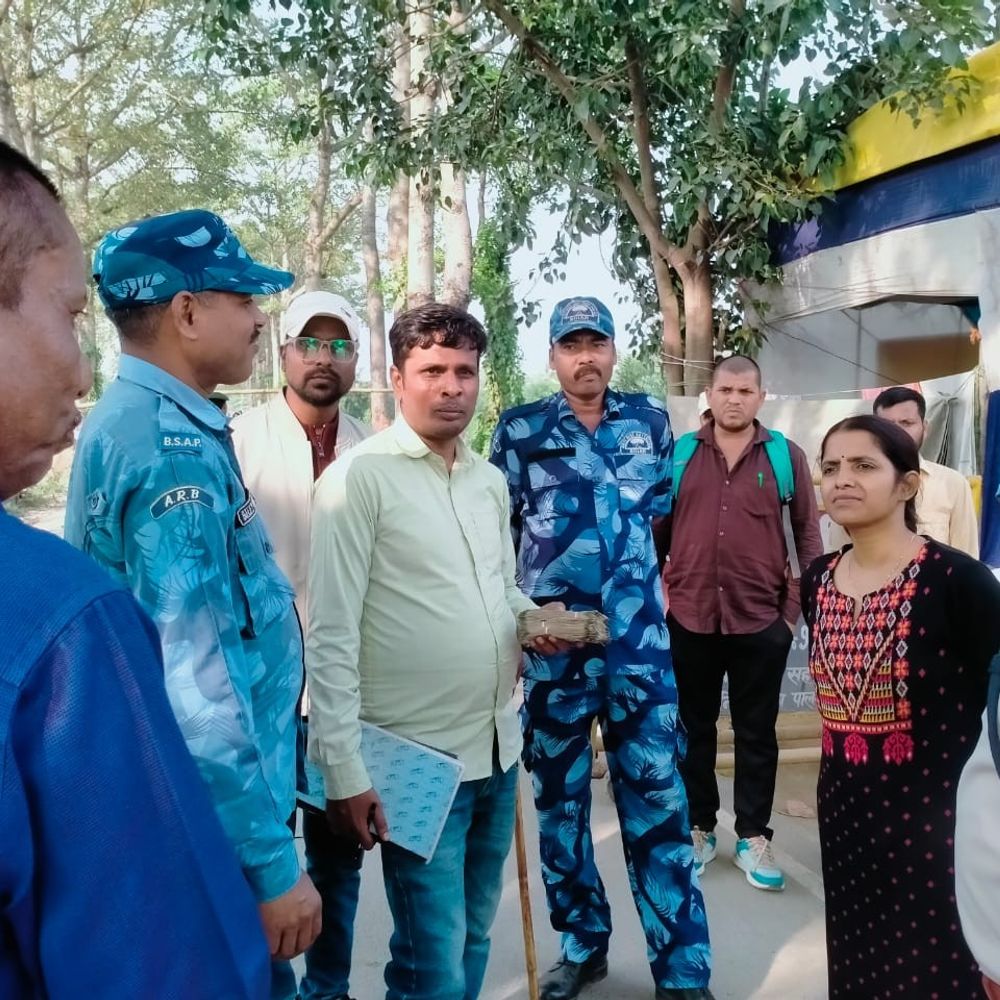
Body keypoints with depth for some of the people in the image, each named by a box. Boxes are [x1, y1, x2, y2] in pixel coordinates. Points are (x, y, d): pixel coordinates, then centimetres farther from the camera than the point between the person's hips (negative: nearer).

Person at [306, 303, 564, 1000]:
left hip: (498, 749, 7)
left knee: (474, 936, 20)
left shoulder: (491, 480, 9)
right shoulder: (358, 477, -13)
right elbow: (331, 638, -15)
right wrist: (344, 772, -17)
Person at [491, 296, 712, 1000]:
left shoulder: (650, 418, 7)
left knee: (657, 795, 2)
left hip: (640, 640, 1)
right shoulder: (520, 430, 1)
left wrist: (631, 555, 12)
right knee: (560, 797, 10)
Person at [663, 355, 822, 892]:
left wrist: (797, 606, 1)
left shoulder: (787, 456, 1)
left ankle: (753, 837, 23)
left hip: (762, 621, -1)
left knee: (756, 733, 10)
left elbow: (808, 535, 5)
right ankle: (699, 828, 27)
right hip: (689, 619, 1)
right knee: (694, 728, 12)